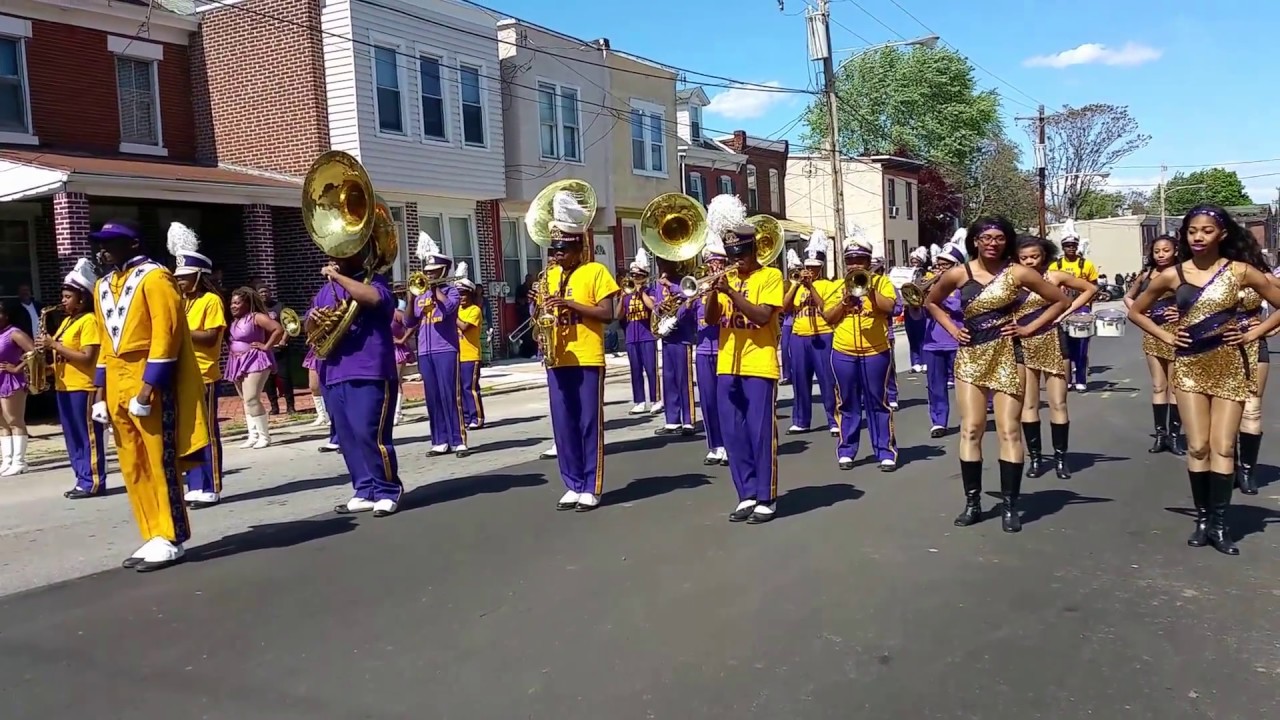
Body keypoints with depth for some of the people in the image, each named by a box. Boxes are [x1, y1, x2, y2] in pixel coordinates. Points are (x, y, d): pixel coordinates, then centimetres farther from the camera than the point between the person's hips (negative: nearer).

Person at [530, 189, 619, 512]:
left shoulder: (596, 271, -3)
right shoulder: (550, 276, 14)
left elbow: (607, 313, -10)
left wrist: (571, 304, -18)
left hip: (588, 359, -5)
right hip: (558, 359, 5)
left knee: (589, 423, 0)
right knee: (563, 425, 7)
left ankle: (591, 488, 7)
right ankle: (573, 485, 17)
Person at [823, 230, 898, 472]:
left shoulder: (881, 281, 3)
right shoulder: (838, 286, 9)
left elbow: (889, 308, -12)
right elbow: (828, 318, 2)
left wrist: (869, 289, -15)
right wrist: (845, 299, -11)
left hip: (876, 352, -2)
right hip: (843, 353, 2)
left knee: (878, 402, 3)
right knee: (847, 403, 8)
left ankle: (886, 452, 8)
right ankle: (846, 451, 16)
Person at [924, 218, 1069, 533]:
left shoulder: (1018, 273, -3)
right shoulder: (957, 274, 1)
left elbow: (1061, 300, 4)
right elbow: (931, 302, 18)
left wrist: (1028, 328, -4)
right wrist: (952, 328, 4)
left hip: (1006, 354, -2)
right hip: (970, 355, 2)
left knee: (1009, 430, -3)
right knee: (970, 430, 0)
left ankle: (1009, 506, 5)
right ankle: (972, 503, 9)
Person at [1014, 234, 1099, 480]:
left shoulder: (1055, 277, -1)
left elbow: (1091, 288, 8)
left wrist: (1066, 311, -1)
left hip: (1051, 342, -1)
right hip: (1023, 345, 1)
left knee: (1058, 404, 0)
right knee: (1028, 404, 5)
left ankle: (1060, 458, 9)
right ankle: (1035, 458, 13)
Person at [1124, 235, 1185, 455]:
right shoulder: (1146, 275, 7)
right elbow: (1128, 297, 21)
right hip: (1152, 334, 4)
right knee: (1158, 386, 8)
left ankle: (1174, 435, 10)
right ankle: (1160, 434, 14)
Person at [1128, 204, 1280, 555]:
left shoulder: (1240, 271, -2)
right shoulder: (1172, 275, 0)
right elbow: (1135, 311, 11)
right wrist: (1166, 336, 1)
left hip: (1230, 366, -1)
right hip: (1190, 366, 1)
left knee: (1224, 447, -1)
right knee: (1197, 447, 0)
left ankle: (1219, 524, 5)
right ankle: (1202, 519, 11)